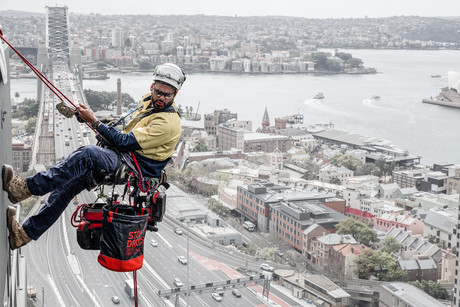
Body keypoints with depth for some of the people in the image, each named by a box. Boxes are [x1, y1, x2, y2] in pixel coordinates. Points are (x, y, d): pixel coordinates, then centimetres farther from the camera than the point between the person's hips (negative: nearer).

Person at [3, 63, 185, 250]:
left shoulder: (169, 122, -19)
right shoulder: (149, 99, 9)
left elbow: (125, 143, -22)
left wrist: (94, 122, -16)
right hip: (125, 154, 9)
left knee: (88, 154, -32)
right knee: (69, 181, -9)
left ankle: (26, 188, -35)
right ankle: (26, 232, -9)